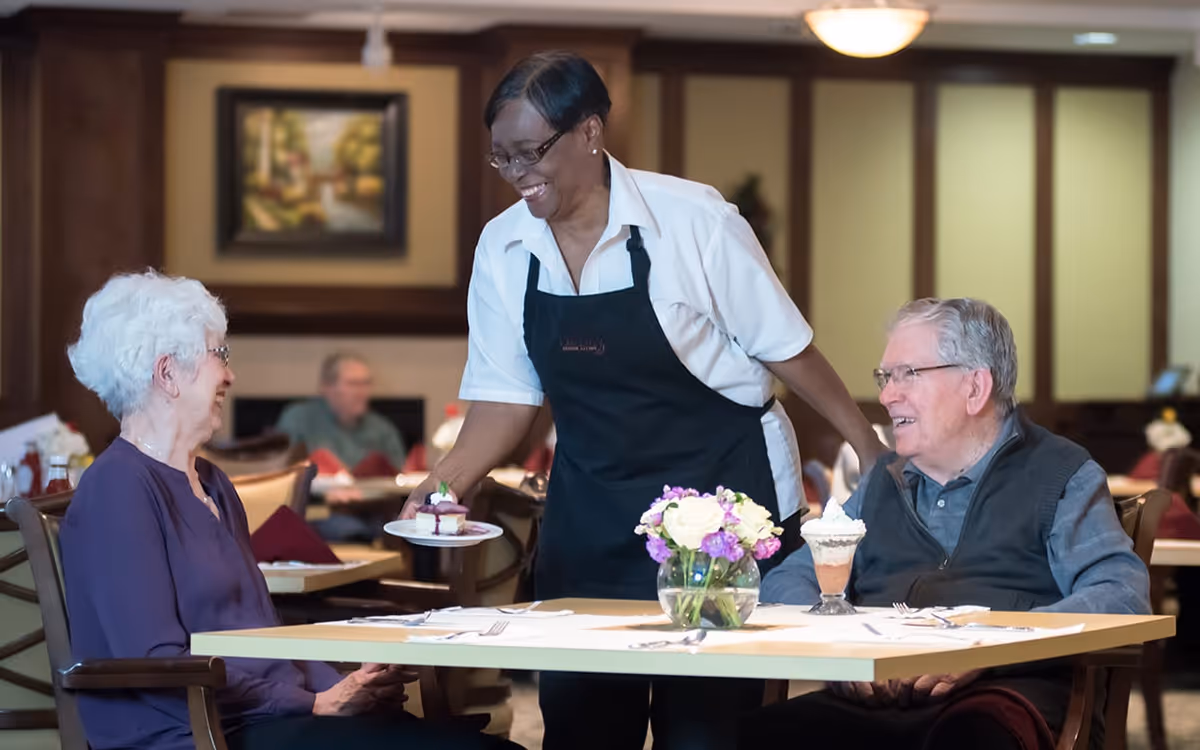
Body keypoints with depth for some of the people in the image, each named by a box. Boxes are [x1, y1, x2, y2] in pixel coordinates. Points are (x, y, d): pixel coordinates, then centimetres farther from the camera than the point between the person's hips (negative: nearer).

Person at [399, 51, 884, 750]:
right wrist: (445, 482, -11)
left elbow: (784, 349, -7)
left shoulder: (694, 220, -15)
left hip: (721, 484, -4)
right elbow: (508, 395, 4)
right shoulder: (502, 248, -2)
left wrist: (873, 450, -2)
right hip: (591, 507, 4)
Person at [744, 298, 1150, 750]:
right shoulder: (883, 483, 26)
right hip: (874, 700, 4)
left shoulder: (1061, 475, 8)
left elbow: (1123, 596, -7)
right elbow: (787, 581, 23)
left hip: (999, 694, -4)